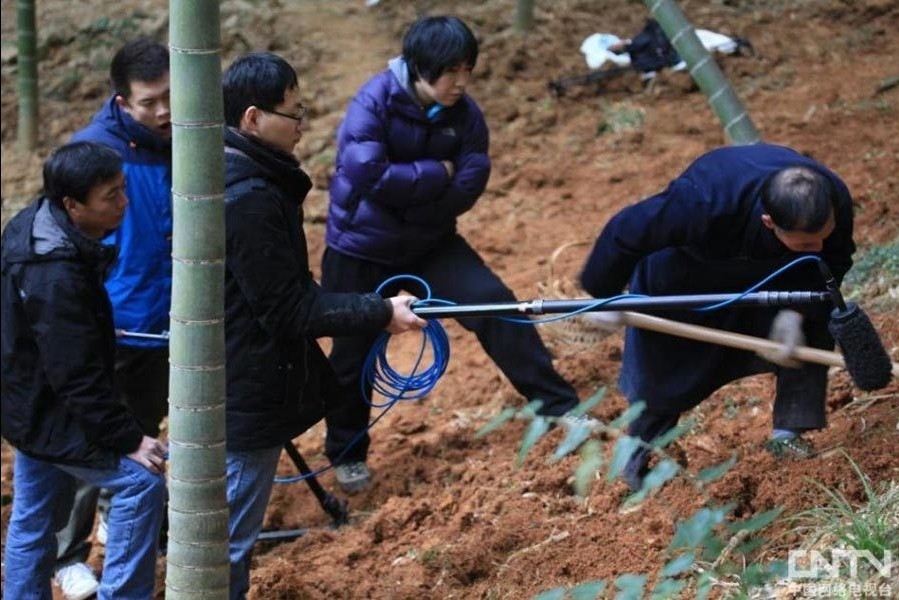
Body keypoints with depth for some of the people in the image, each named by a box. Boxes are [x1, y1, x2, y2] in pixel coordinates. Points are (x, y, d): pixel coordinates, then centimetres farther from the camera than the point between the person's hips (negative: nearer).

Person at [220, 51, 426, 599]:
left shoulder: (236, 174, 5)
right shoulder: (248, 199, -27)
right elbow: (290, 310, -23)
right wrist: (381, 313, -16)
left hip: (235, 384, 10)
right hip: (246, 394, -10)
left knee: (228, 531, 23)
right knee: (229, 540, 2)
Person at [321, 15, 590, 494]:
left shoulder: (465, 114, -11)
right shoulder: (375, 102, -23)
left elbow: (467, 188, -16)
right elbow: (367, 175, -34)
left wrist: (402, 189, -21)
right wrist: (437, 173, -25)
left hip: (429, 243, 3)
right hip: (361, 251, -3)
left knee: (495, 304, -11)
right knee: (353, 353, 7)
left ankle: (559, 406, 0)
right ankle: (347, 454, 29)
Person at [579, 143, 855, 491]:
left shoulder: (834, 198, -35)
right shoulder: (702, 203, -49)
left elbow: (833, 262, -15)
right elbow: (625, 233, -34)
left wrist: (796, 310, -33)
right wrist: (604, 295, -19)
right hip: (685, 276, -4)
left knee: (811, 328, -13)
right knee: (662, 371, 2)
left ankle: (788, 435, 1)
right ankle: (638, 464, 25)